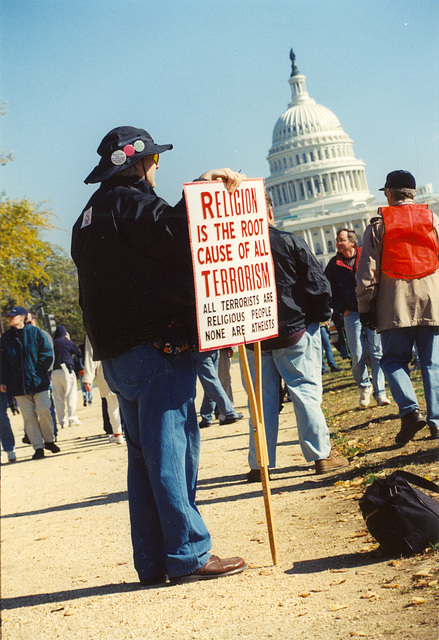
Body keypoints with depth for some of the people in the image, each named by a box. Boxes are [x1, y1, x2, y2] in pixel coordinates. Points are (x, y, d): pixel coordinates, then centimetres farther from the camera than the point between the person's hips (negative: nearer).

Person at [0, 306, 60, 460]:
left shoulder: (35, 332, 2)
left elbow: (47, 354, 2)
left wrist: (39, 371, -4)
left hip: (39, 382, -2)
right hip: (18, 384, 2)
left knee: (43, 411, -8)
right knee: (29, 417, -1)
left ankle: (49, 440, 13)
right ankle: (38, 448, 4)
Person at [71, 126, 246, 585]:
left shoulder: (89, 216, 21)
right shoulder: (130, 203, -9)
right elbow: (176, 237, -24)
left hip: (117, 355, 9)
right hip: (156, 346, -9)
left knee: (144, 457, 12)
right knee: (170, 452, -6)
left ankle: (153, 562, 16)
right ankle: (189, 555, -1)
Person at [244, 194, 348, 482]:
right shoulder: (291, 242, -8)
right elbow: (319, 284, -7)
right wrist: (322, 315, 8)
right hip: (295, 330, -2)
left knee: (262, 399, 8)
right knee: (306, 392, 4)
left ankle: (260, 464, 11)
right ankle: (321, 455, 5)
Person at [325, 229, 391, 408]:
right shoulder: (334, 265, 8)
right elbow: (330, 291, 15)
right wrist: (342, 310, 5)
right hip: (351, 314, 1)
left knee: (376, 353, -3)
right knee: (357, 356, -6)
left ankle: (379, 392, 4)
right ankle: (364, 387, 16)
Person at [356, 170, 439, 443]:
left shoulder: (379, 224, 2)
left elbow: (367, 271, -1)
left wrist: (365, 307, 4)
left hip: (395, 305, -2)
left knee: (394, 359, 6)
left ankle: (410, 409, -15)